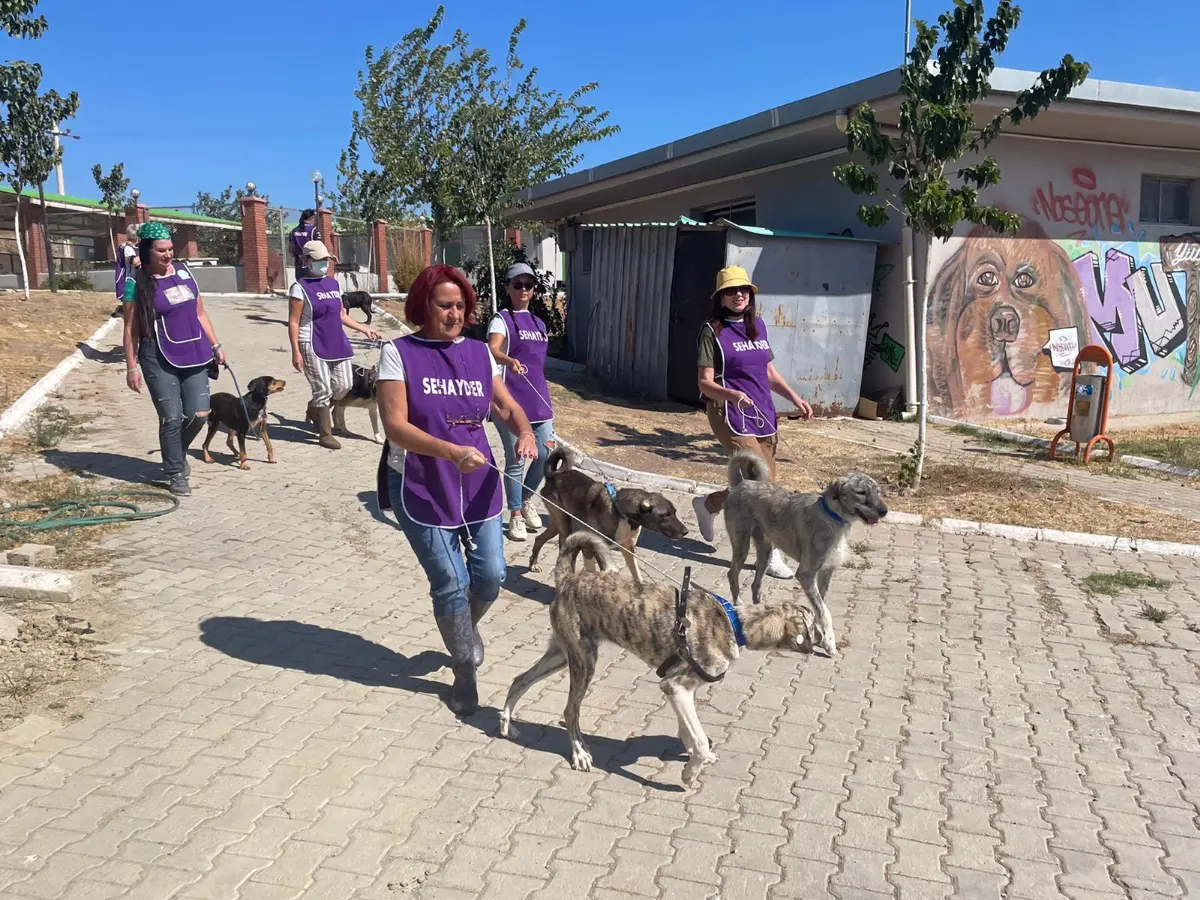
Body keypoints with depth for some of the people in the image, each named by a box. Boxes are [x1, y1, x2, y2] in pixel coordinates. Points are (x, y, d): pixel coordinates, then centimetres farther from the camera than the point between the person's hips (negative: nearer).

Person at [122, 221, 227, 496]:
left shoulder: (184, 272, 8)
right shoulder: (137, 284, -7)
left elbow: (199, 313, 16)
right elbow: (130, 329, -6)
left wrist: (215, 345, 13)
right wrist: (131, 367, -9)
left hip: (193, 355, 5)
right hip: (159, 360, -5)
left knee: (199, 414, 2)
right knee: (172, 418, -3)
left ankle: (178, 453, 32)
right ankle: (175, 474, 14)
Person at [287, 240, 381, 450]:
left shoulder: (334, 284, 13)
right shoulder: (300, 288, -7)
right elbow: (293, 323, -9)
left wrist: (364, 330, 15)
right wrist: (296, 351, -15)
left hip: (336, 343, 7)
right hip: (313, 346, -7)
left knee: (343, 385, 6)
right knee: (323, 390, -4)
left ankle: (314, 409, 34)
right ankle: (325, 434, 9)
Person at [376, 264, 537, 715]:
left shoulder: (480, 353, 6)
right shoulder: (399, 353, -8)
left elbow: (508, 407, 7)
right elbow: (395, 426, -17)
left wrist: (525, 433, -17)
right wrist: (451, 452, -31)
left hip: (477, 484, 4)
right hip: (421, 490, -4)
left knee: (491, 575, 4)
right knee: (451, 583, 0)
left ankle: (459, 632, 39)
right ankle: (466, 669, 24)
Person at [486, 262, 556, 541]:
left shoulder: (539, 323, 16)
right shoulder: (501, 320, -5)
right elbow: (492, 350, -24)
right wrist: (510, 361, -46)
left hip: (539, 399, 6)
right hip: (511, 401, -6)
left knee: (546, 455, 5)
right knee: (515, 460, -1)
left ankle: (527, 500, 29)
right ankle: (515, 515, 13)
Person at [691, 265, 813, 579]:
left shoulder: (758, 326, 13)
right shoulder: (713, 331, -4)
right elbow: (705, 383, -9)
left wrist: (794, 397, 11)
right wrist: (733, 394, -28)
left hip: (763, 414, 7)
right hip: (730, 415, -7)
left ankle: (708, 505, 34)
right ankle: (770, 554, -1)